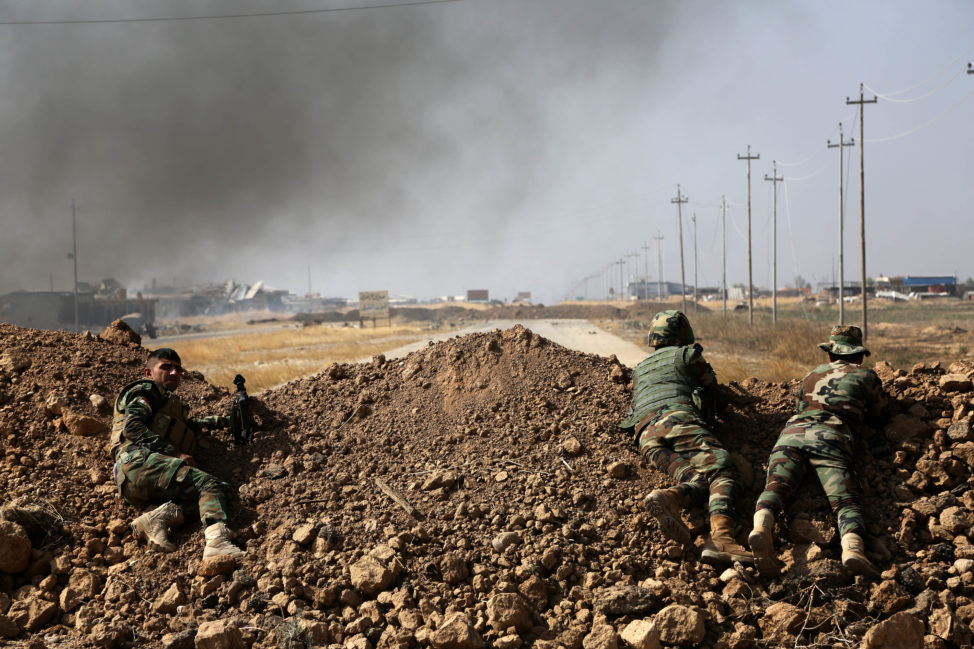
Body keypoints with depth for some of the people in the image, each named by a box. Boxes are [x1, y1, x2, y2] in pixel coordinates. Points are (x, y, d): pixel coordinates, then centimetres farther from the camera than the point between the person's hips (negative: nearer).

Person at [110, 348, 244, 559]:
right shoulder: (147, 390, 12)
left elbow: (189, 425, 57)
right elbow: (132, 427, -5)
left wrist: (225, 420, 52)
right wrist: (175, 454, -10)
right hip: (140, 460, -8)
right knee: (210, 484, -23)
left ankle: (159, 516, -35)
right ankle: (216, 540, -49)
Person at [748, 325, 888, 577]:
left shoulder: (813, 374, 36)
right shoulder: (867, 376, 28)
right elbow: (878, 418, 39)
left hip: (793, 432, 3)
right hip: (830, 438, -3)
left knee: (775, 488, -22)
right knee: (846, 500, -21)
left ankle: (761, 528, -54)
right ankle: (853, 548, -51)